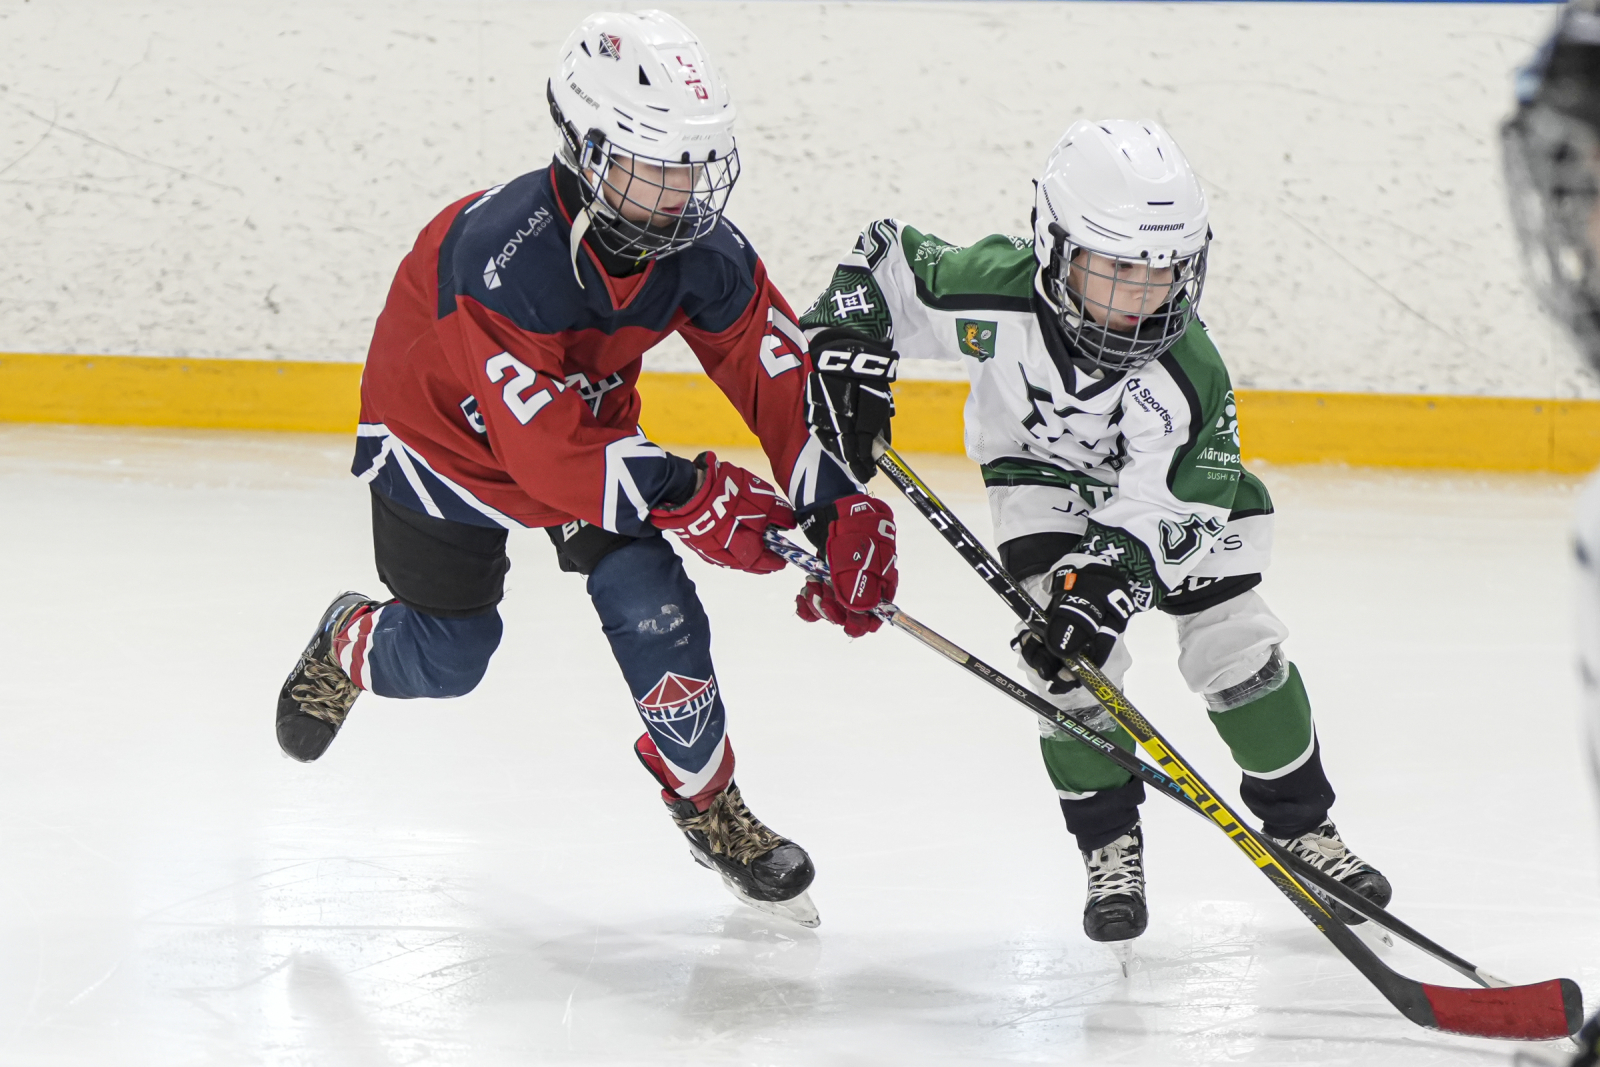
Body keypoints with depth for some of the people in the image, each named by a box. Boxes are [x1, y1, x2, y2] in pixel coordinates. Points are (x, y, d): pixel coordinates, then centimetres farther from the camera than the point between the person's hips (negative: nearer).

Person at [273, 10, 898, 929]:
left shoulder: (701, 250, -23)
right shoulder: (497, 251, -41)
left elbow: (779, 371, -16)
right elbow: (543, 448, -42)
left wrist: (840, 507, -27)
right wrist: (690, 496, -46)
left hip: (590, 423, 4)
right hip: (449, 438, -4)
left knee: (654, 607, -10)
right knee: (449, 658, 3)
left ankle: (711, 808, 10)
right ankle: (347, 648, 40)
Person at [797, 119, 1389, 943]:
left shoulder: (1187, 374, -37)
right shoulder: (994, 295, -36)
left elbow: (1156, 514, -31)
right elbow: (882, 260, -19)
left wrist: (1104, 585, -43)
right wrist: (845, 356, -29)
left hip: (1175, 476, 0)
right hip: (1040, 468, 0)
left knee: (1237, 647, -5)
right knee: (1076, 665, -17)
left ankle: (1301, 826, 14)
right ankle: (1110, 843, 0)